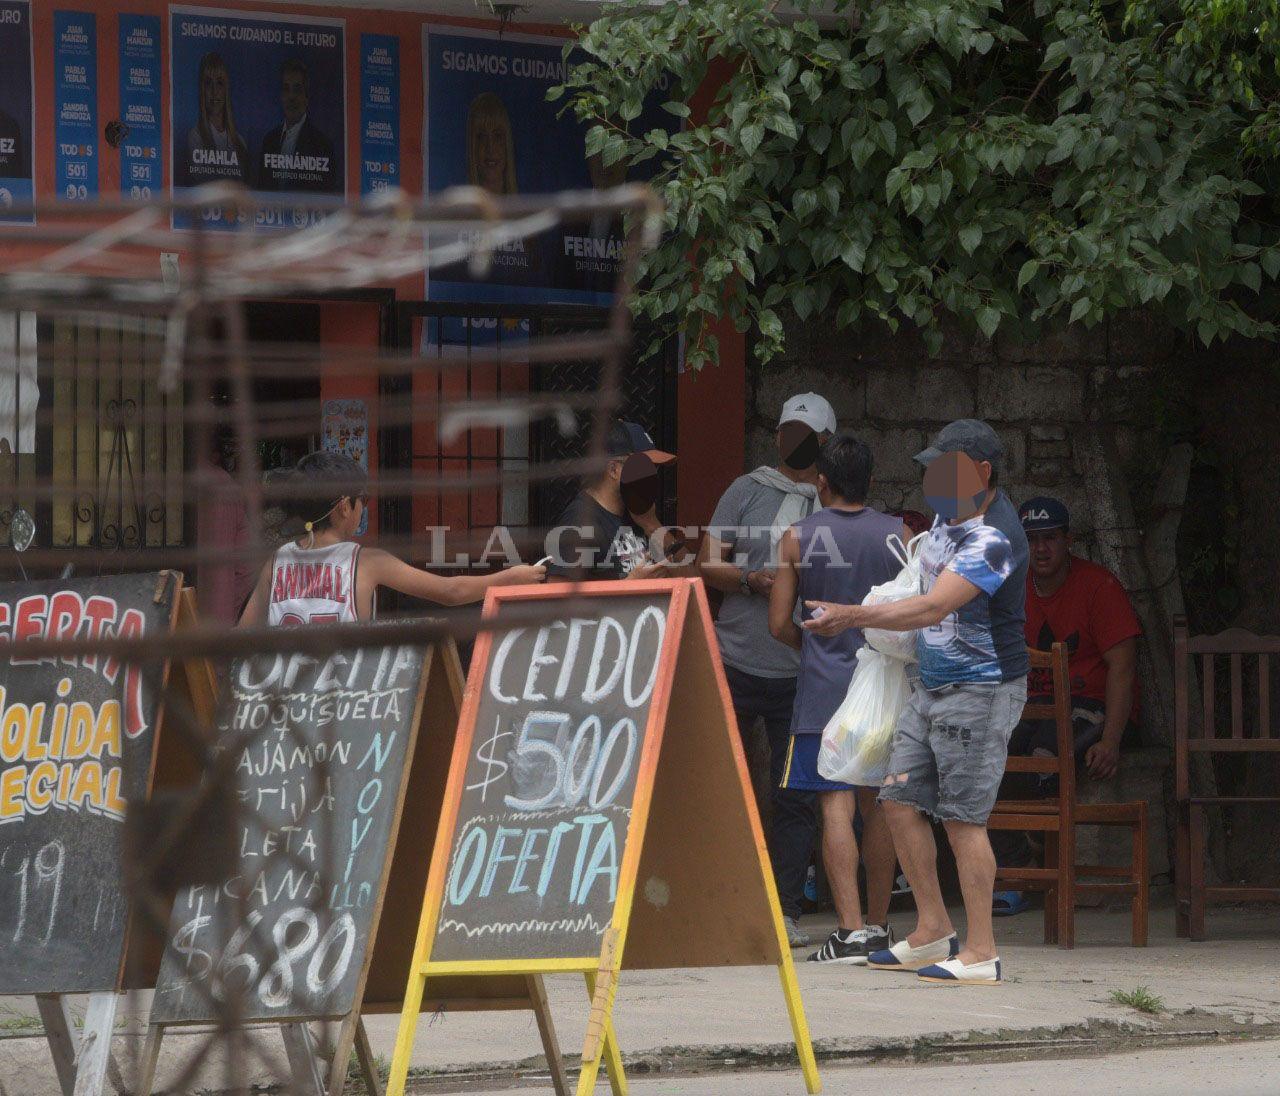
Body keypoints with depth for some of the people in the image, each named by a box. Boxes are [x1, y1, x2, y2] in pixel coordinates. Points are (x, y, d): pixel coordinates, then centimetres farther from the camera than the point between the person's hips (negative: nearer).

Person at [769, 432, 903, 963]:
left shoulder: (798, 538, -3)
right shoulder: (898, 536, 1)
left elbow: (779, 624, 0)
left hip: (824, 687, -3)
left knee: (836, 806, -7)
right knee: (877, 806, 13)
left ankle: (851, 932, -16)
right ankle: (878, 925, 21)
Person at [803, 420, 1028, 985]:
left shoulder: (993, 538, -22)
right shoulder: (951, 512, 8)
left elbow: (934, 607, -31)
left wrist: (855, 616, -36)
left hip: (981, 689, -10)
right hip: (931, 685, 10)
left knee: (962, 817, -9)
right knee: (901, 801, 7)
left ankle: (981, 953, -5)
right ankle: (933, 931, 16)